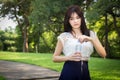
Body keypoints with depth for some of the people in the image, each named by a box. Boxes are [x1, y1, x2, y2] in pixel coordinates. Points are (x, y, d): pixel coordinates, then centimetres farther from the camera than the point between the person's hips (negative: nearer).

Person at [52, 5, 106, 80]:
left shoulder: (91, 34, 7)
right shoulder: (64, 36, 1)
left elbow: (103, 54, -2)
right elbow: (55, 58, 5)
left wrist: (91, 40, -15)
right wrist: (69, 57, -12)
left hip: (84, 72, 2)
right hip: (69, 72, -2)